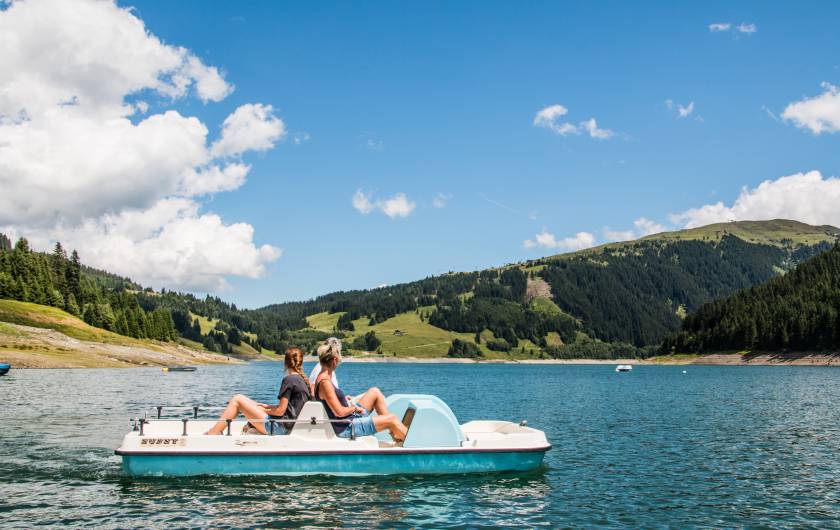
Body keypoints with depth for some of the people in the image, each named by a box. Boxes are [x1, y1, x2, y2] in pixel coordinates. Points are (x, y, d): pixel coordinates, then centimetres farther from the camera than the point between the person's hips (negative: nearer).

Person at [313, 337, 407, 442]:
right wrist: (355, 408, -9)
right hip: (346, 428, -10)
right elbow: (339, 412, -25)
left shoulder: (323, 377, 5)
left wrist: (344, 399, 9)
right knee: (392, 419, -7)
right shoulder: (325, 382, -25)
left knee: (375, 392, 18)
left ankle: (395, 434, 19)